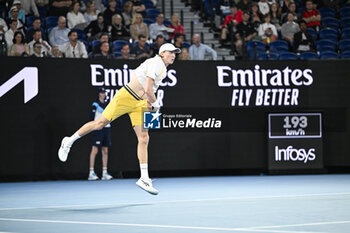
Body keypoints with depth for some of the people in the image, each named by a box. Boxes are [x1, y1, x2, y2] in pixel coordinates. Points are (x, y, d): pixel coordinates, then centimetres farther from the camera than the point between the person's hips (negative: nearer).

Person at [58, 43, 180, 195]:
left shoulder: (163, 70, 13)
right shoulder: (155, 63, -17)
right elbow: (148, 90, -22)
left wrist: (149, 102, 16)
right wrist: (155, 104, -6)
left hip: (140, 103, 8)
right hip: (126, 97, -8)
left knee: (144, 138, -4)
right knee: (100, 123, -4)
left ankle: (144, 179, -6)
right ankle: (69, 141, 17)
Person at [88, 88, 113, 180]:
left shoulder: (107, 104, 16)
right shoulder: (95, 104, -3)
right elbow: (92, 117, -8)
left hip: (106, 128, 6)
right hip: (98, 128, -6)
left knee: (105, 151, 5)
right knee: (95, 150, -9)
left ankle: (104, 173, 7)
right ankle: (91, 173, -9)